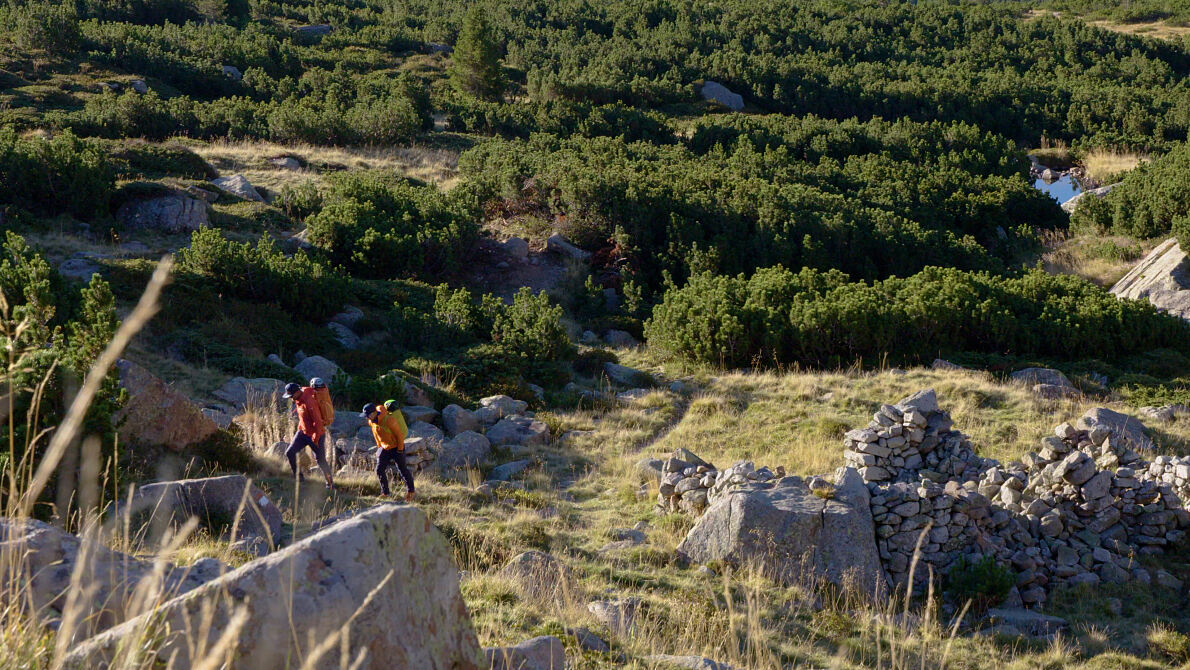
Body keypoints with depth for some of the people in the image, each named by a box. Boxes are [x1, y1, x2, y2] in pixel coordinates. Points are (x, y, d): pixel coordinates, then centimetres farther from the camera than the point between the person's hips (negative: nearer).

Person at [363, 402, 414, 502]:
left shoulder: (389, 420, -30)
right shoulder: (371, 421, -6)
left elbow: (399, 435, -22)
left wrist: (400, 450, -16)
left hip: (396, 448, -7)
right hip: (385, 448, 7)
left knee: (402, 470, 3)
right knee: (379, 470, -1)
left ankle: (410, 492, 20)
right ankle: (385, 493, 11)